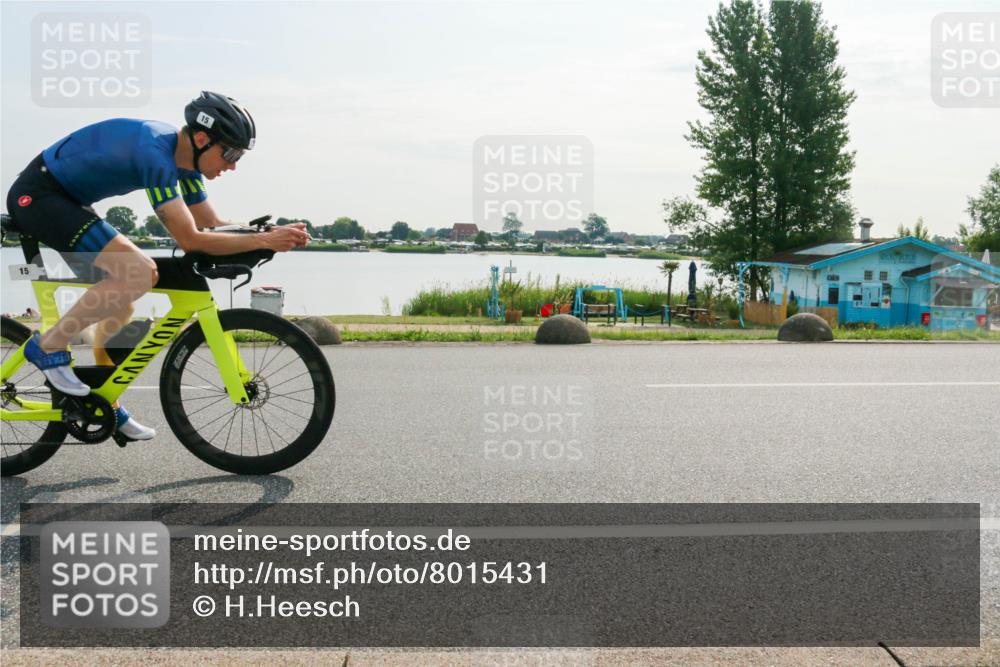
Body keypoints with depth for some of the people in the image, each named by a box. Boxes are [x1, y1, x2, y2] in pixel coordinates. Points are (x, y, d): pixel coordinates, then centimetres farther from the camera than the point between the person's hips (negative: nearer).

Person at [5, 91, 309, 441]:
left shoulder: (183, 154, 1)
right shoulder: (155, 153, -28)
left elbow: (212, 224, 6)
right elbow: (191, 240, -30)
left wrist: (275, 234, -7)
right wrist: (265, 240, -30)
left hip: (64, 199, 10)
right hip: (36, 195, -10)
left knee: (118, 296, 11)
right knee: (140, 273, -23)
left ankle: (105, 406, 21)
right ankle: (48, 346, -10)